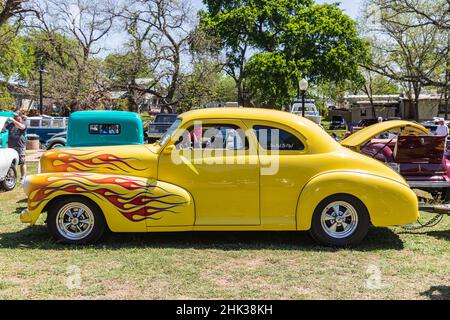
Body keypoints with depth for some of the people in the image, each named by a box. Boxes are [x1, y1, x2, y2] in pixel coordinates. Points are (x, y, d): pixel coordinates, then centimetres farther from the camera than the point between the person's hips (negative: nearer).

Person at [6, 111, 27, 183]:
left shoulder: (23, 123, 1)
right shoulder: (10, 124, 16)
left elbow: (21, 127, -21)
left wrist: (13, 120, -23)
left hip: (20, 146, -5)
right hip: (10, 146, 5)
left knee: (22, 163, -2)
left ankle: (23, 178, 2)